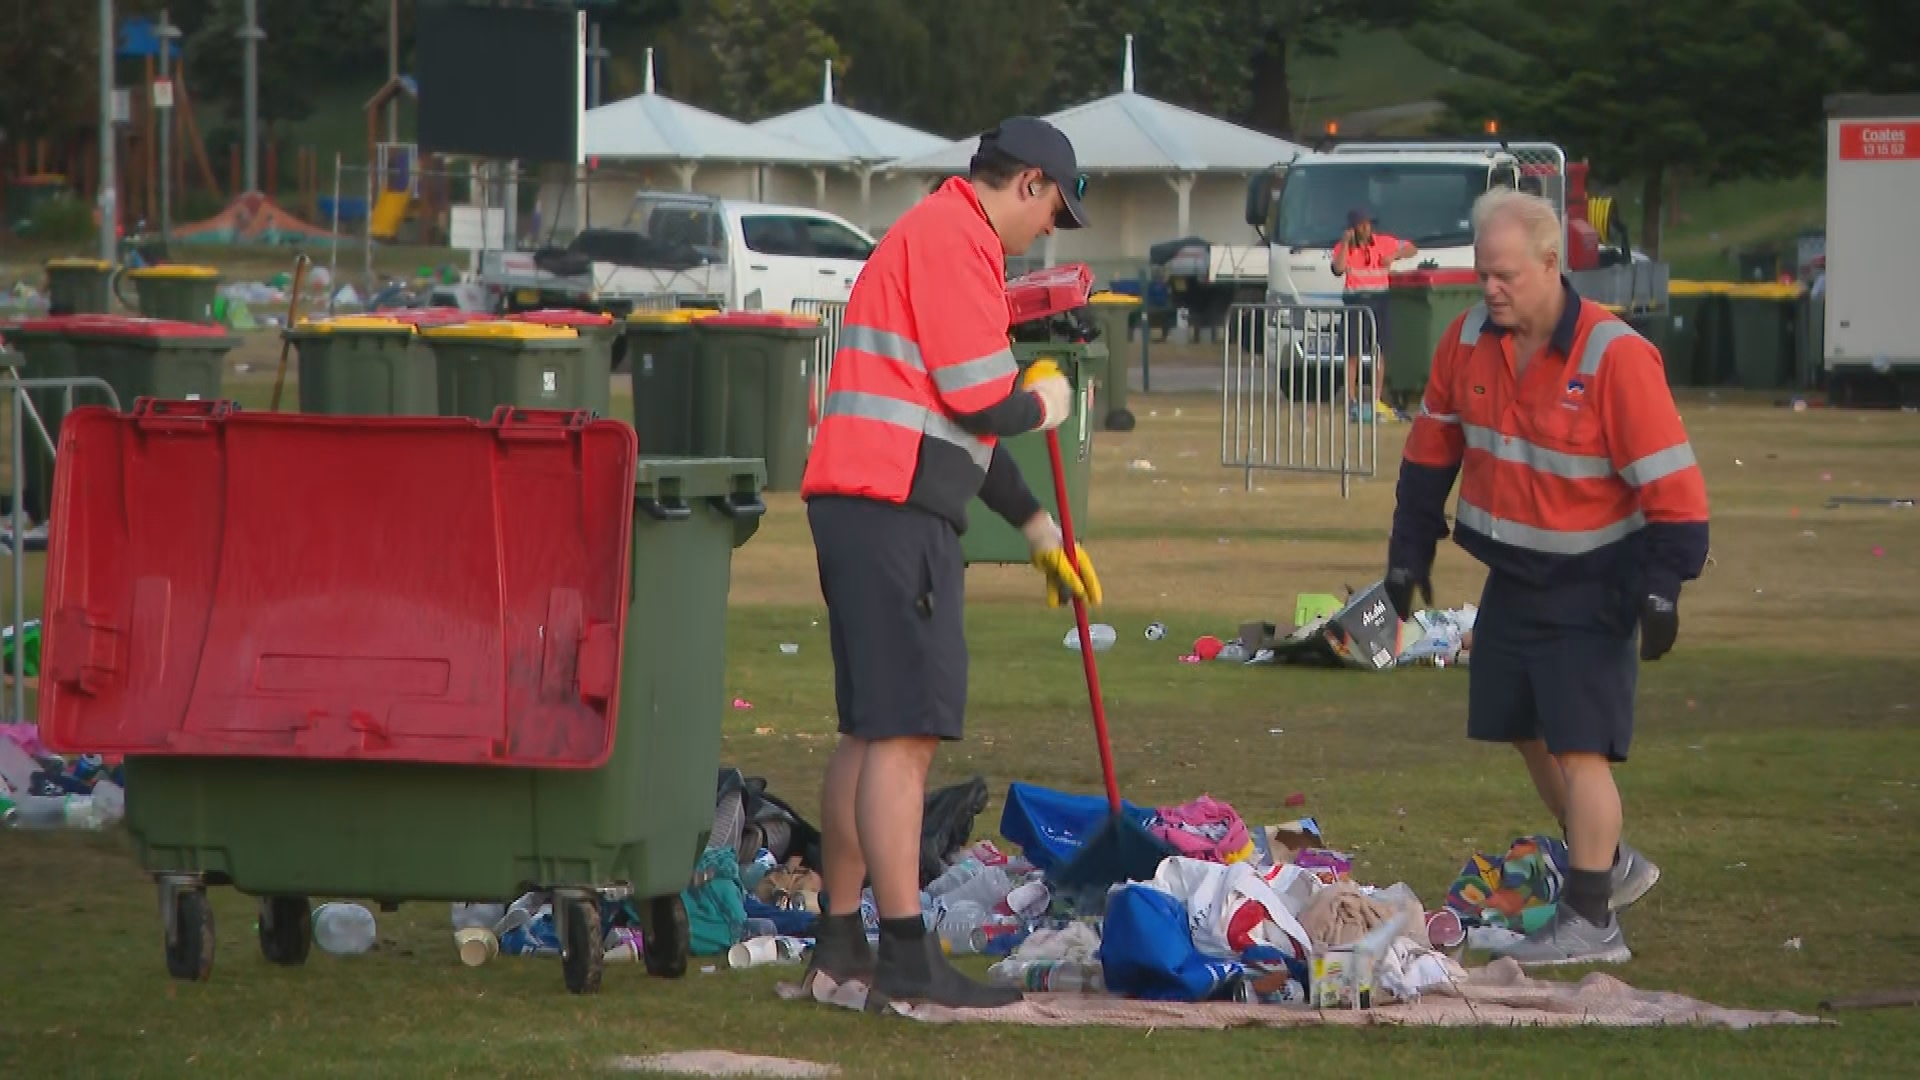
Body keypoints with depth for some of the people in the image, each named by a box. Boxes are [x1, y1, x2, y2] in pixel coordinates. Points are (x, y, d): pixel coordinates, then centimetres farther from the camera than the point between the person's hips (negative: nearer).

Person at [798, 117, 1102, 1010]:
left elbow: (956, 420, 30)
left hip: (859, 505, 11)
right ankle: (907, 960, -11)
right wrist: (1043, 407, 6)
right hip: (896, 512, -11)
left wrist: (1037, 528, 29)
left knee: (872, 732, 15)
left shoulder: (937, 236, 25)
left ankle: (839, 940, 19)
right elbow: (979, 400, -16)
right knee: (905, 732, -10)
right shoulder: (953, 239, -9)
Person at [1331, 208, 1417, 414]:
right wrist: (1346, 242, -16)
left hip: (1378, 300, 1)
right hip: (1355, 301, -1)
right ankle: (1352, 399, 0)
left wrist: (1394, 256, -8)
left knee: (1378, 352, 2)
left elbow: (1412, 249, 11)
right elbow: (1339, 268, -17)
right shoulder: (1344, 247, 1)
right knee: (1353, 354, -3)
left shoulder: (1383, 242, 4)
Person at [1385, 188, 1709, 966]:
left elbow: (1671, 483, -21)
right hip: (1512, 579, 7)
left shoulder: (1615, 356, -22)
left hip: (1590, 587, -7)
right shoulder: (1470, 341, -2)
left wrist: (1660, 587, -24)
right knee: (1528, 732, 16)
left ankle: (1592, 920, -3)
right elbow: (1432, 449, 10)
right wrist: (1410, 551, 12)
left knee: (1579, 747, -9)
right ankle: (1608, 864, 35)